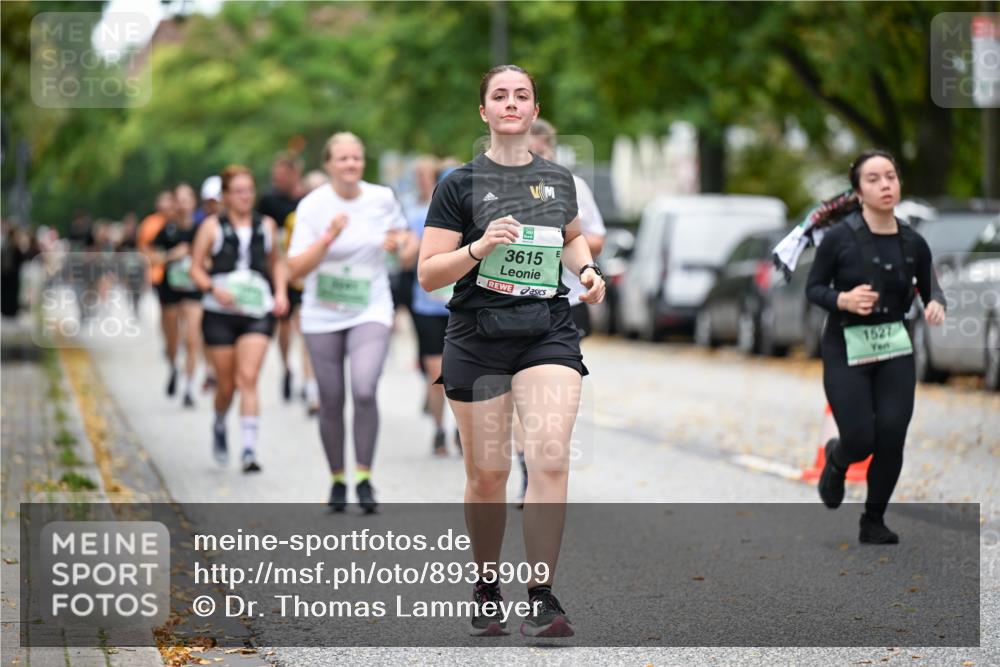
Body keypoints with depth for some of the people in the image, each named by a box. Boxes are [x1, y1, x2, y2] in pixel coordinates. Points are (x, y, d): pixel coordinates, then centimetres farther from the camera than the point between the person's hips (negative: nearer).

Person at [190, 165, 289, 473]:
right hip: (220, 312, -1)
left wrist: (280, 291, 9)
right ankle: (220, 425, 39)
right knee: (226, 383, 6)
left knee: (248, 378, -14)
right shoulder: (212, 226, 3)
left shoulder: (266, 226, 10)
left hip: (258, 312, 1)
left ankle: (249, 450, -18)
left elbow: (277, 262, 24)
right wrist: (213, 289, -14)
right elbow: (196, 268, 3)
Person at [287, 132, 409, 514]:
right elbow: (296, 269, -13)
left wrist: (397, 240, -3)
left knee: (364, 391, -21)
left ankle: (364, 478, -9)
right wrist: (329, 236, -26)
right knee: (332, 403, 5)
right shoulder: (312, 206, -8)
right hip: (322, 316, 0)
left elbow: (399, 233, 21)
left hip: (371, 312, 0)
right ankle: (337, 479, 24)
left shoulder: (382, 199, -1)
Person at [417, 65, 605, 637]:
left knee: (550, 456, -17)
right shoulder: (461, 185, -1)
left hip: (549, 333, 2)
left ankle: (543, 596, -13)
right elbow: (428, 274, -4)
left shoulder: (559, 179, 10)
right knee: (487, 473, 4)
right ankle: (487, 588, 25)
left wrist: (587, 269, 11)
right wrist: (478, 249, -20)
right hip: (478, 340, -2)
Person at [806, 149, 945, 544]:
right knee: (861, 441, -5)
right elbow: (813, 288, -3)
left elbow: (931, 289, 7)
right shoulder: (840, 237, -12)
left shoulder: (912, 243, -3)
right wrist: (844, 300, -23)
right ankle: (837, 459, 33)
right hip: (846, 349, -3)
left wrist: (936, 305, -16)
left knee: (891, 439, -5)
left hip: (894, 348, 3)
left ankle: (874, 522, 14)